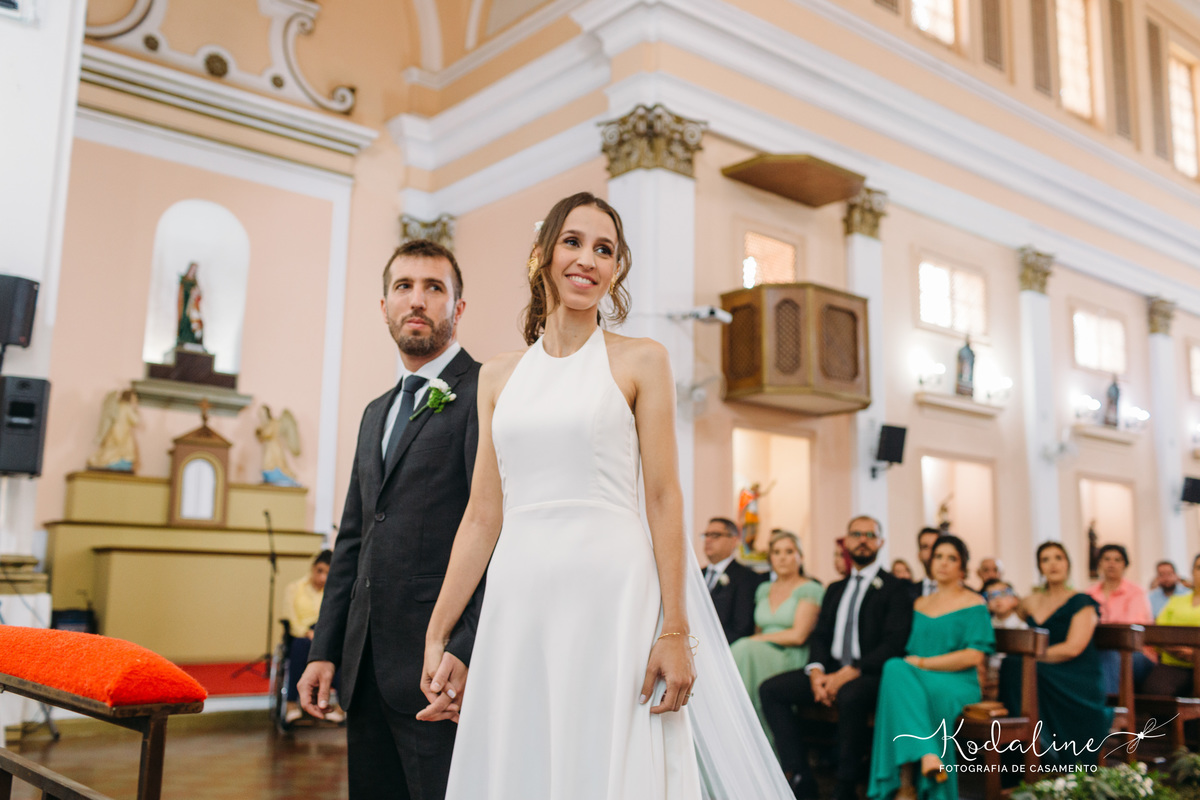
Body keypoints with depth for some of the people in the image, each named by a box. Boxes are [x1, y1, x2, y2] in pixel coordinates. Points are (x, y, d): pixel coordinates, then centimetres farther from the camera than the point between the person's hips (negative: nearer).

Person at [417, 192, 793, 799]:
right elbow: (482, 517, 10)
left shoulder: (641, 361, 3)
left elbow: (664, 499, -2)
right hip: (519, 600, 4)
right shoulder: (499, 375, 12)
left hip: (612, 596, -3)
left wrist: (676, 631, -9)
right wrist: (436, 636, 7)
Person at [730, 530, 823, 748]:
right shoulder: (764, 590, 21)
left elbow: (798, 635, -10)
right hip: (760, 656, 5)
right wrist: (749, 642, -5)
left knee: (745, 650, -32)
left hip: (791, 660, -5)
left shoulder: (810, 590, 1)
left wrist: (755, 640, -8)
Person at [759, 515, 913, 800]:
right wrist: (816, 671, -7)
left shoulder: (895, 588, 0)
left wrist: (849, 673, -20)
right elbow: (819, 635, 15)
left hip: (871, 673, -6)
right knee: (770, 689, -12)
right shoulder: (835, 589, 21)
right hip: (831, 670, 7)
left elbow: (893, 643, -11)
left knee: (850, 695, -39)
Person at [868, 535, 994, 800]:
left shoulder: (974, 604, 5)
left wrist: (923, 663, -11)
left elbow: (975, 656, -7)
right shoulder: (920, 604, 21)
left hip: (958, 684, -3)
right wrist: (908, 664, -7)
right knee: (895, 667, -31)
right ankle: (929, 755, -44)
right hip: (918, 681, 4)